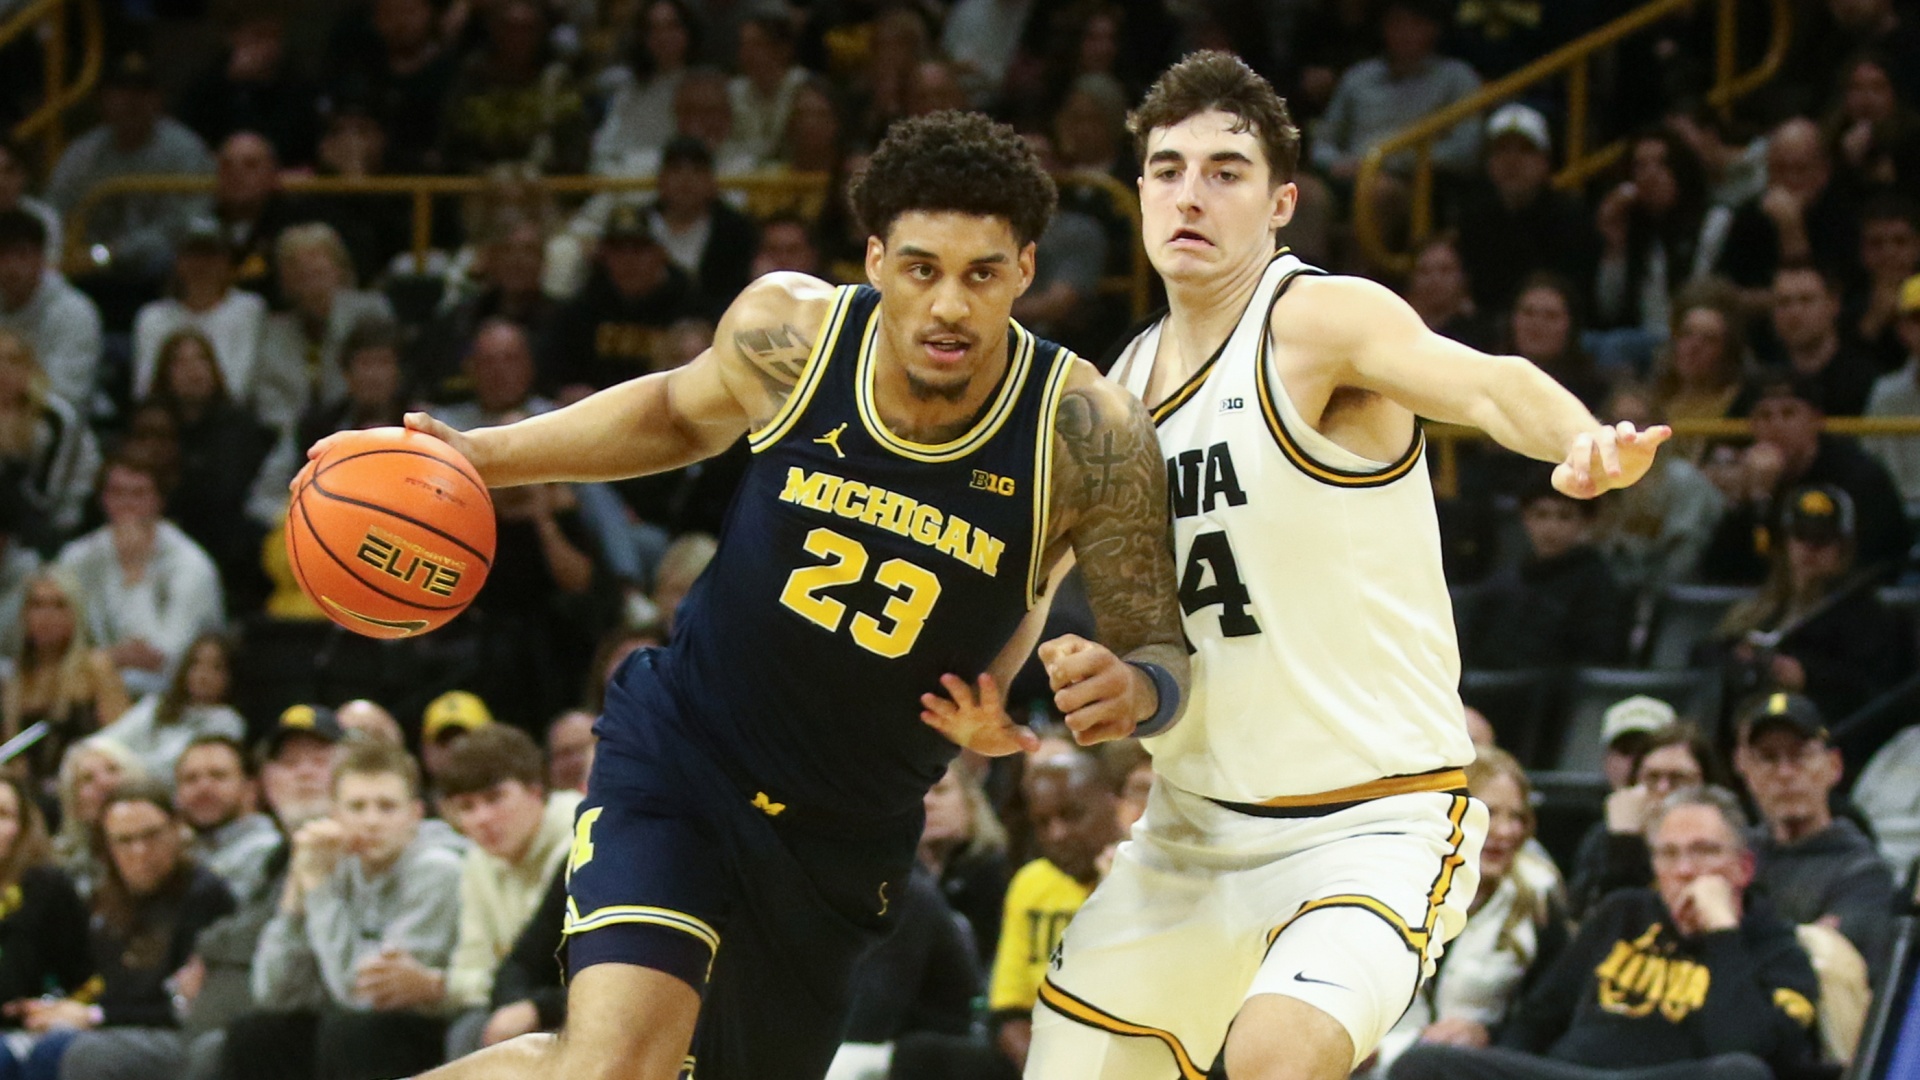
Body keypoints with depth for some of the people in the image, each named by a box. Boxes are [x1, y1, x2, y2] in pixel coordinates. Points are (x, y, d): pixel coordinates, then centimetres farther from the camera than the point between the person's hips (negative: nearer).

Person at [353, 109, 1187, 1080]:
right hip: (681, 753, -2)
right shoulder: (790, 332, -14)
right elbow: (682, 412, 10)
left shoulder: (1085, 434, -19)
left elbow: (1162, 651, -9)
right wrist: (483, 458, -1)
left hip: (848, 840, 2)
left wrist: (1130, 690, -34)